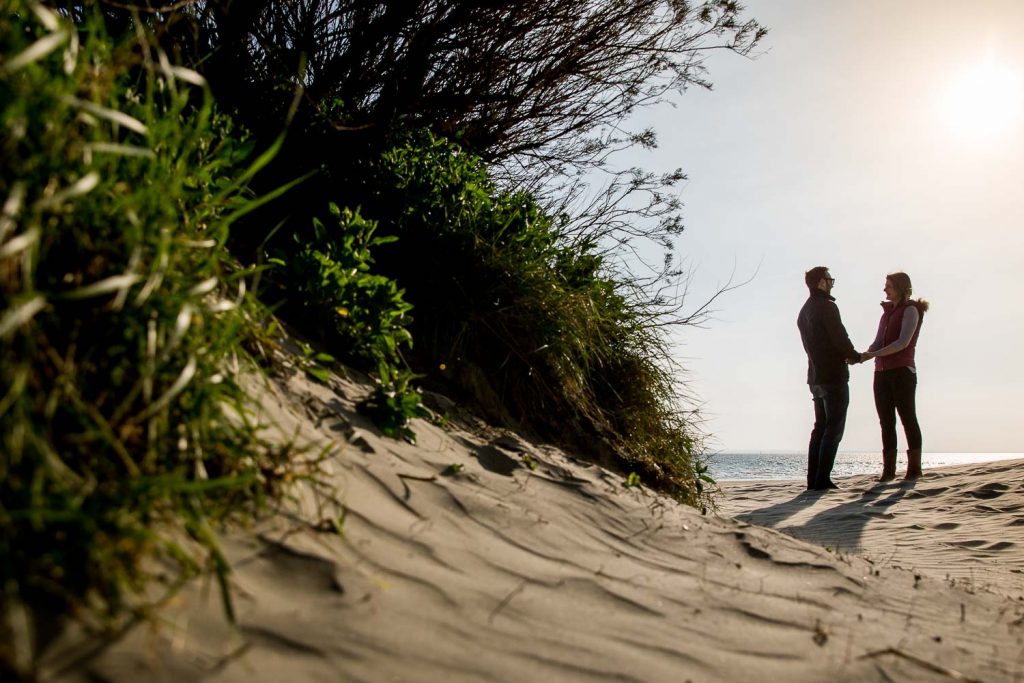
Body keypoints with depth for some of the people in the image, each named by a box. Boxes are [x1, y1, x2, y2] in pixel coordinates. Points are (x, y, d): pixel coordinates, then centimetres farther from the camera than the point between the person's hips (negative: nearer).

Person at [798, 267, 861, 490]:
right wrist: (855, 356, 4)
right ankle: (822, 479, -10)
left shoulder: (804, 312, 17)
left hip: (815, 376, 8)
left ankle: (813, 479, 8)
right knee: (834, 429, -6)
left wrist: (845, 355, 14)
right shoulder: (827, 307, -10)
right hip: (833, 375, -8)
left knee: (820, 427, 11)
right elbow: (840, 338, -15)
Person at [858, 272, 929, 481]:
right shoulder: (887, 312, 20)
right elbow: (878, 343, 11)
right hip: (882, 373, 7)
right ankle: (888, 469, 6)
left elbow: (903, 342, -15)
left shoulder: (910, 310, -2)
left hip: (903, 371, -7)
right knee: (886, 422, 4)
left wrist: (872, 355, -23)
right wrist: (862, 355, -10)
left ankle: (914, 468, 3)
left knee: (908, 419, -2)